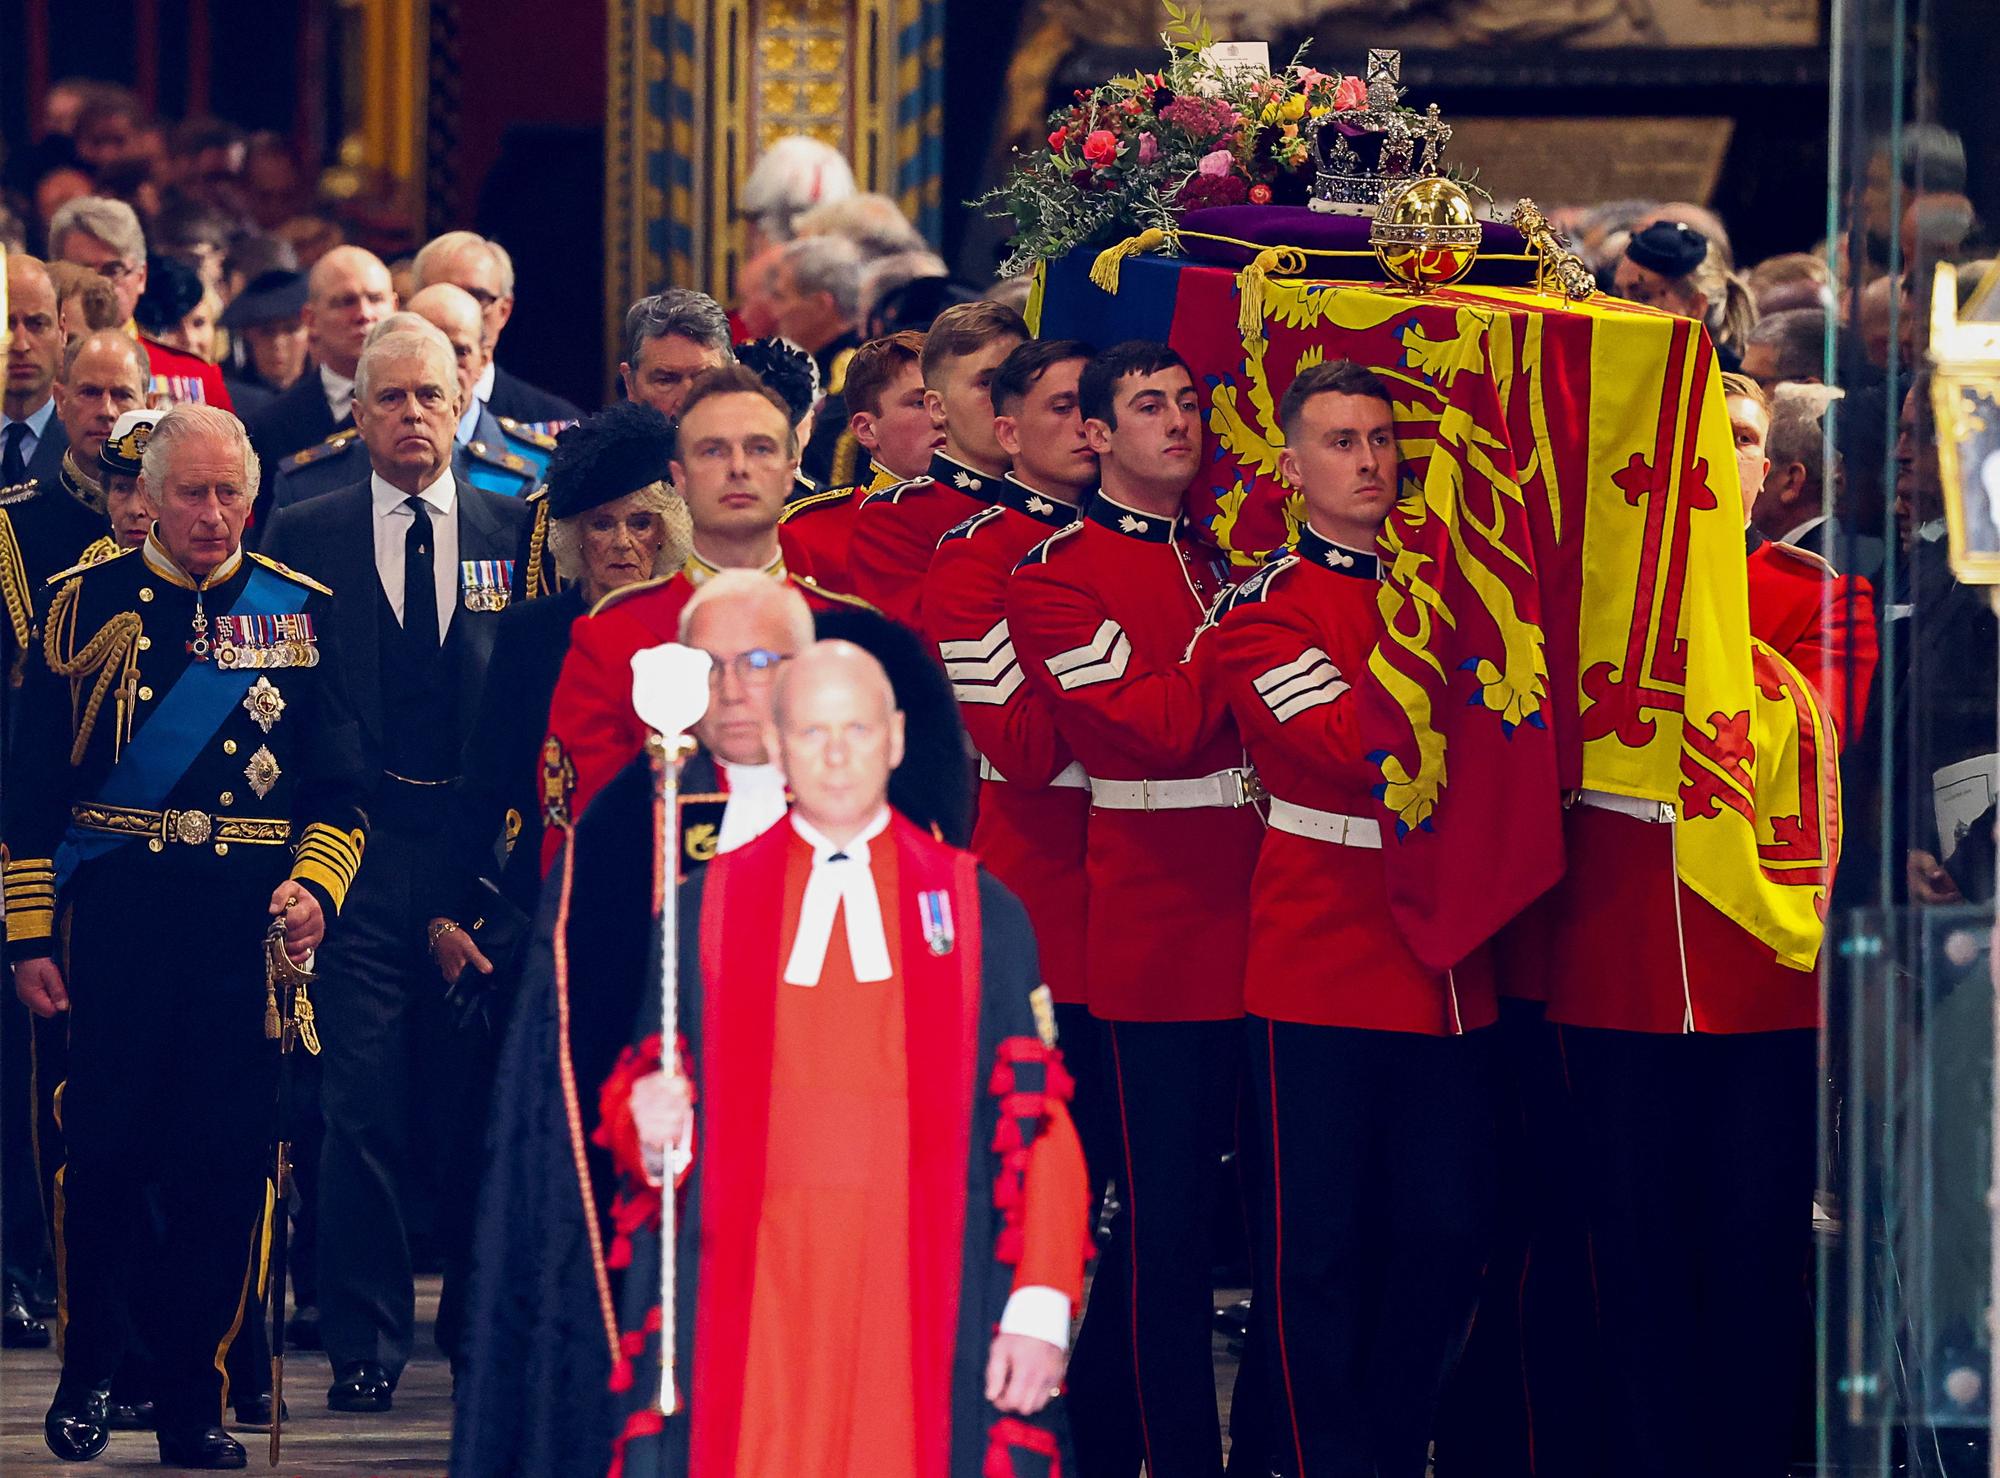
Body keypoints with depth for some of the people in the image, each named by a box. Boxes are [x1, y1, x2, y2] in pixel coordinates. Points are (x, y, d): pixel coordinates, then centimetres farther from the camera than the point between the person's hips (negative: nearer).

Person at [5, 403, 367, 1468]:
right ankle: (87, 1371, 18)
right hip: (113, 918, -1)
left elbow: (340, 787, 10)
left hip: (249, 919, 1)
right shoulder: (88, 606, 5)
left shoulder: (299, 612, 9)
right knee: (102, 1149, -1)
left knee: (224, 1165, 0)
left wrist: (314, 886, -8)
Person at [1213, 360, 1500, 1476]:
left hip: (1450, 965, 5)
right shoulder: (1264, 609, -5)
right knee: (1323, 1243, 0)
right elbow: (1353, 747, -20)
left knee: (1448, 1233, 7)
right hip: (1325, 971, -5)